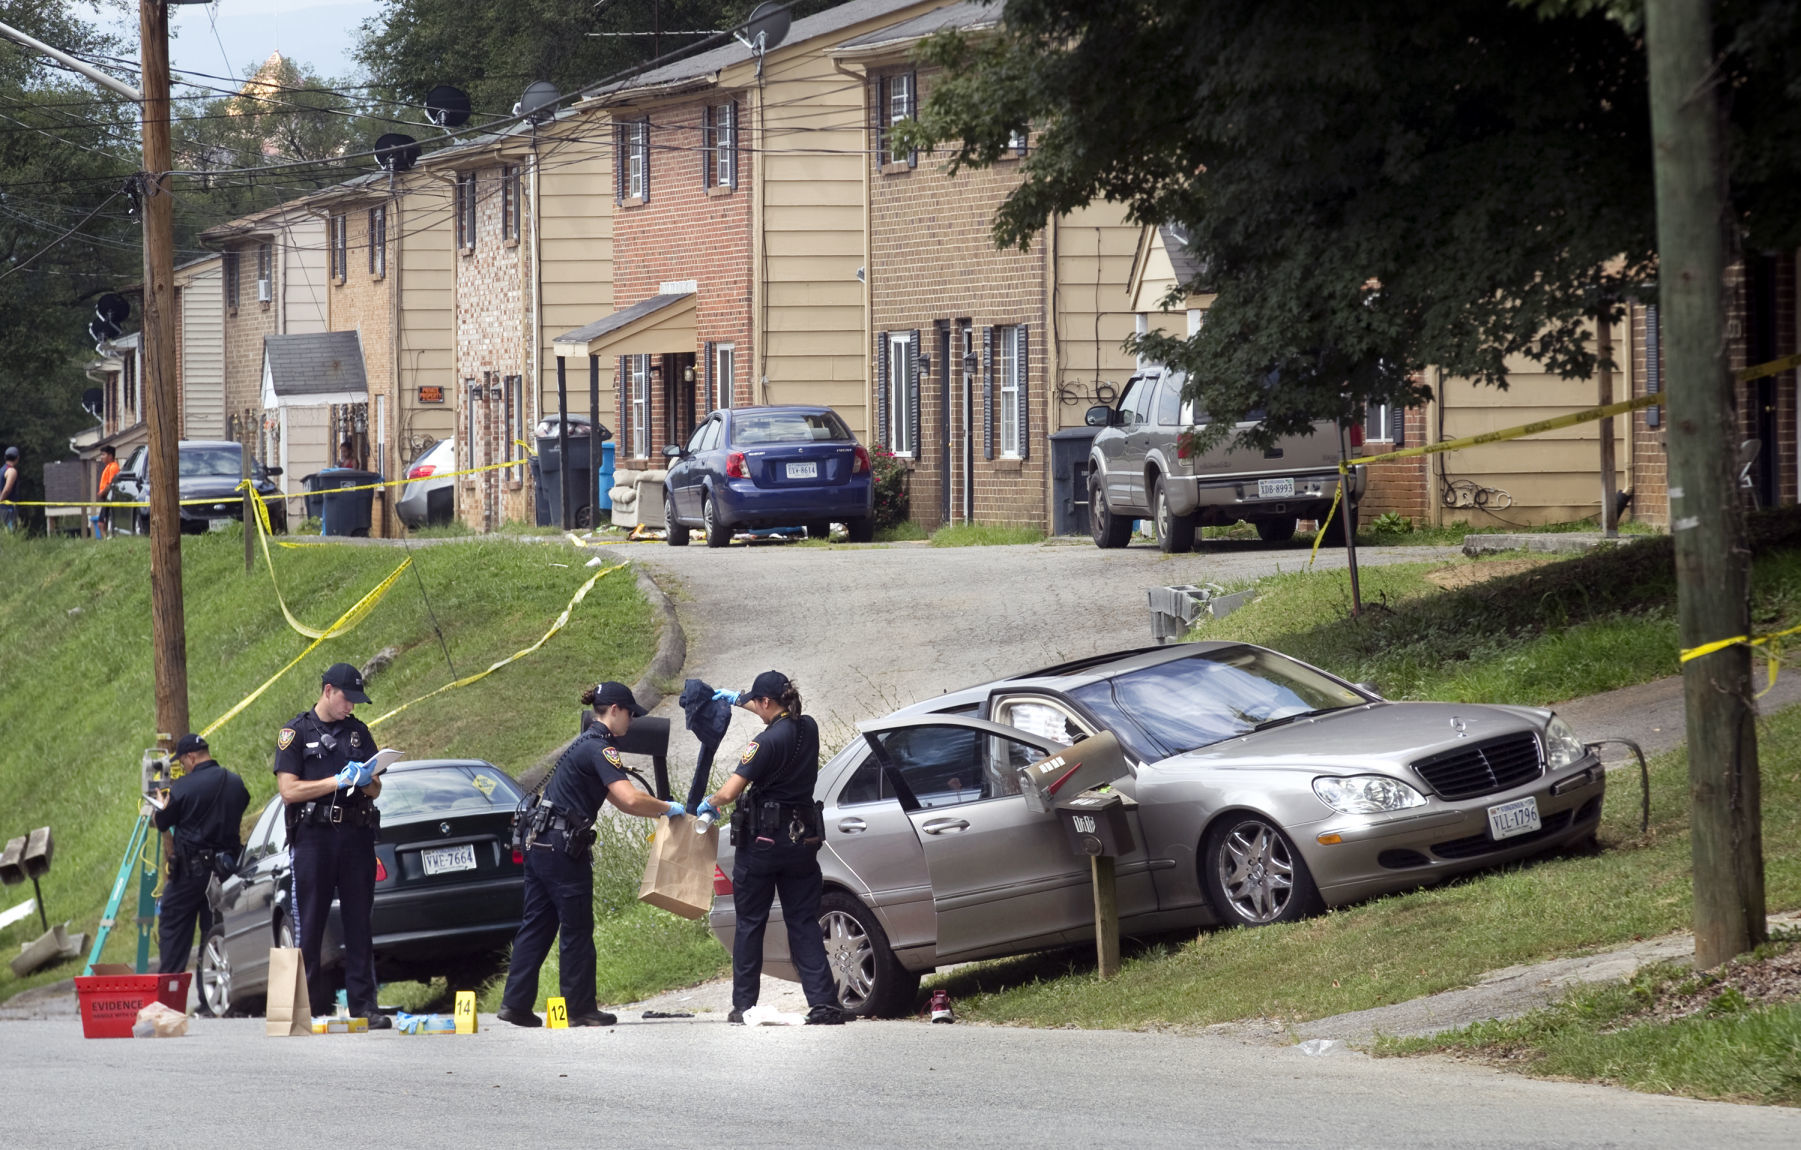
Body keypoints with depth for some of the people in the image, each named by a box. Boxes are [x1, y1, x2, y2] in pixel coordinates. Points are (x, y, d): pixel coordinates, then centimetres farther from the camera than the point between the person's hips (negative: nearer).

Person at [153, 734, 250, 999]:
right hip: (225, 867, 5)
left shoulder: (184, 787, -12)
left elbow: (163, 823, -2)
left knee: (171, 927, 6)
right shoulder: (236, 784, 3)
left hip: (190, 868, -5)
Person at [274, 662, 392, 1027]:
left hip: (355, 836, 4)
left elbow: (376, 790, 18)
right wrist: (338, 782, -13)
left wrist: (366, 781, -6)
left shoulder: (358, 732, 16)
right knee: (310, 927, -2)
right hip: (313, 836, -4)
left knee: (359, 925, 2)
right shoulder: (296, 733, 2)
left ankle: (364, 1006, 2)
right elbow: (289, 790, -7)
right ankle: (310, 1007, 0)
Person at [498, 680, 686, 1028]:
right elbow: (631, 799, -24)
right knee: (576, 930, 0)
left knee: (537, 925, 10)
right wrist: (669, 809, -9)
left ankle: (515, 1003, 8)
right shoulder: (600, 748, -12)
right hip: (562, 847, -10)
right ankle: (580, 1009, 7)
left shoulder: (586, 744, 19)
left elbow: (618, 799, 25)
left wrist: (661, 812, 19)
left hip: (540, 843, 10)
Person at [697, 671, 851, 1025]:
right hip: (803, 837, 6)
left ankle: (743, 1005, 8)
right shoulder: (809, 729, 4)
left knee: (750, 923, 6)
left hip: (762, 839, -6)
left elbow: (729, 792, -18)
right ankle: (823, 1003, -5)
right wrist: (740, 701, 37)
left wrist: (708, 804, 3)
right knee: (804, 923, 6)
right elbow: (785, 720, 30)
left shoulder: (768, 741, -17)